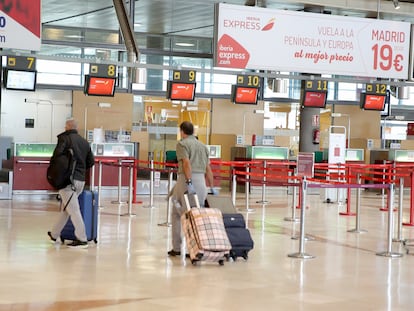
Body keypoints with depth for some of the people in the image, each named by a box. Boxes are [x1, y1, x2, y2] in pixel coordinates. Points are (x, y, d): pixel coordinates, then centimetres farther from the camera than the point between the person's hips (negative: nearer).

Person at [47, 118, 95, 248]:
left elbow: (57, 155, -17)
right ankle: (54, 234, 27)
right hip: (81, 180, 7)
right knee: (65, 208, 17)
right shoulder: (85, 142, 13)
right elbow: (91, 161, 12)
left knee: (73, 209, -7)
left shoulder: (64, 139, -4)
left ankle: (82, 239, -11)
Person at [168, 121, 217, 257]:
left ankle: (176, 248, 8)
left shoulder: (182, 144, -1)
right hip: (201, 181, 5)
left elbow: (186, 163, -16)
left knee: (176, 214, 7)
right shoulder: (202, 145, 18)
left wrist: (189, 183, -23)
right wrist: (212, 188, 17)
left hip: (186, 180, -5)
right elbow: (208, 169, 15)